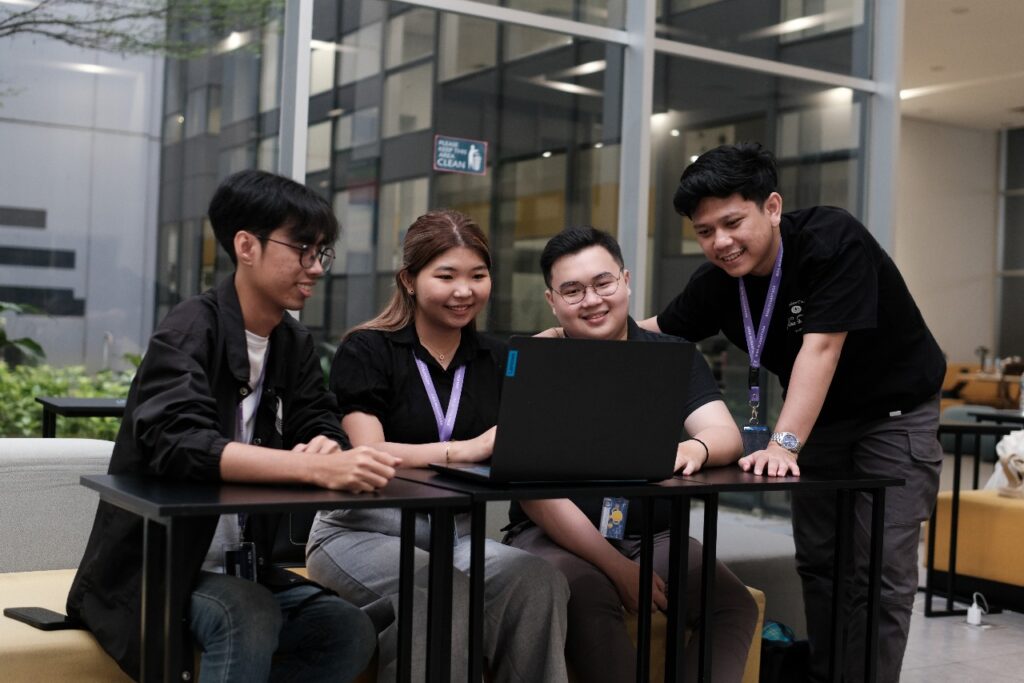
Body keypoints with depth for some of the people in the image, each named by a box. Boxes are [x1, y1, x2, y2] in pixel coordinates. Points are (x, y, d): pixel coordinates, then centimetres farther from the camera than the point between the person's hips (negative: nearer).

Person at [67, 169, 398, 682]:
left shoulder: (294, 344, 6)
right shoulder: (190, 331, -17)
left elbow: (323, 428, 2)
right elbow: (178, 444, -32)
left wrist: (325, 447, -25)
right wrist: (317, 468, -44)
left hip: (241, 567, 7)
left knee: (350, 631, -13)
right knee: (250, 619, -32)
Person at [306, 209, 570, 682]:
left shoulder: (499, 360, 13)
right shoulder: (365, 351, -2)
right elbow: (365, 456, -15)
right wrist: (470, 449, -26)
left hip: (456, 533, 4)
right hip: (361, 530, -4)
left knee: (539, 581, -27)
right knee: (443, 593, -35)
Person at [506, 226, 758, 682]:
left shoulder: (673, 356, 5)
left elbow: (727, 435, -7)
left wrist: (696, 448, -34)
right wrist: (618, 568, -23)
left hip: (653, 536, 3)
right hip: (558, 536, -3)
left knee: (734, 604, -23)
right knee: (590, 598, -35)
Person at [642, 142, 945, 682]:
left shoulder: (832, 240, -29)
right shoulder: (717, 280, -11)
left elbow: (819, 349, -36)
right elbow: (656, 334, 2)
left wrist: (783, 443, -43)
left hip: (895, 411, -6)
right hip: (819, 417, 6)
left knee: (880, 568, -11)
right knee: (817, 561, 10)